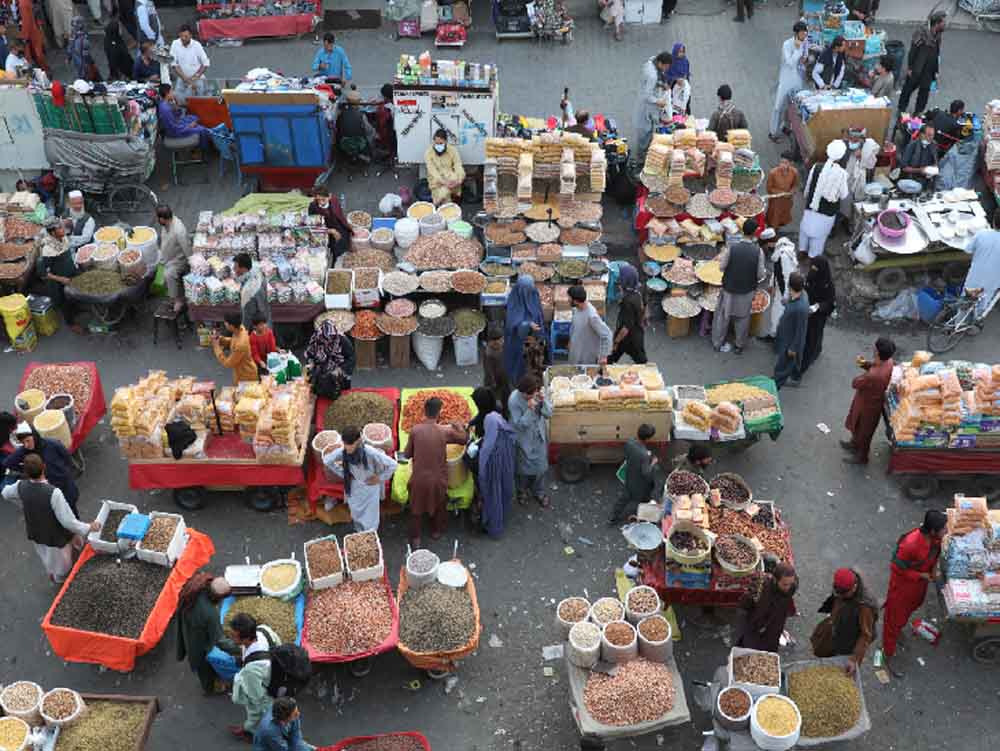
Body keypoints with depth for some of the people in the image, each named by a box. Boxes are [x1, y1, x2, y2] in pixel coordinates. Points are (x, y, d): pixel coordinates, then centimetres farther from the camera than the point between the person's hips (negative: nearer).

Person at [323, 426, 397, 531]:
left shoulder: (370, 452, -36)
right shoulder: (342, 452, -26)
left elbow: (392, 465, -27)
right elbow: (326, 461, -5)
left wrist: (380, 478, -14)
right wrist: (343, 474, -3)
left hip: (370, 488, -3)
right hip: (354, 488, 3)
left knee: (370, 518, 9)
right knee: (357, 516, 20)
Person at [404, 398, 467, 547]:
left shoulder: (415, 430, -13)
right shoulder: (445, 431, -15)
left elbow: (407, 454, -2)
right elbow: (465, 438, 4)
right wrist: (457, 426, 21)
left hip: (419, 478, 0)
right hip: (437, 478, 0)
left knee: (417, 508, 22)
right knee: (438, 505, 27)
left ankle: (415, 538, 29)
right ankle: (436, 531, 46)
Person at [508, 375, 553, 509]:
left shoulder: (539, 393, -16)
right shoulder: (514, 401, -30)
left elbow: (549, 414, -9)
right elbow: (519, 425, -26)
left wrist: (543, 401, -28)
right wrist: (530, 410, -39)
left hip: (540, 436, 4)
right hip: (524, 440, -4)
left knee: (541, 466, 19)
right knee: (524, 468, 18)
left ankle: (539, 492, 44)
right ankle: (522, 491, 46)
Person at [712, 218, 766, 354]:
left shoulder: (731, 248, -22)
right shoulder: (758, 251, -20)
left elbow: (722, 267, -11)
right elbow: (760, 275, -13)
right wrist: (765, 271, 10)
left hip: (730, 289, 0)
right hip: (747, 291, 0)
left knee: (723, 316, 21)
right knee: (742, 318, 22)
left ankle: (718, 343, 36)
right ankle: (739, 345, 35)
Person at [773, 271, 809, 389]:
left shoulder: (801, 308, -41)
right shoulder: (801, 293, -18)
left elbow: (801, 330, -28)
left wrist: (793, 348, -16)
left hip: (791, 341, -8)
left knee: (782, 366, 14)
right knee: (794, 360, 32)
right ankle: (795, 378, 55)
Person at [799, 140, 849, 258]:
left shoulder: (816, 167, -17)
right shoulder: (842, 173, -22)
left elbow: (808, 186, -2)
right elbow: (843, 195, -11)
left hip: (812, 206, 2)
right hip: (828, 210, -2)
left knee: (806, 227, 26)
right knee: (820, 233, 19)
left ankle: (803, 250, 43)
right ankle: (813, 256, 35)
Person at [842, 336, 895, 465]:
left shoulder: (873, 376, -44)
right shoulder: (888, 361, -18)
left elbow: (855, 384, -27)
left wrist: (864, 374, -10)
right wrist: (865, 363, -14)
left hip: (868, 405, -8)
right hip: (870, 400, 8)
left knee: (863, 431, 18)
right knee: (858, 426, 32)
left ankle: (861, 457, 42)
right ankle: (855, 444, 58)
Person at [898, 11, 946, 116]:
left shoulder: (938, 35, 4)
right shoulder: (922, 32, -17)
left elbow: (937, 54, 12)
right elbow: (913, 50, -14)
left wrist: (936, 71, 13)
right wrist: (909, 67, -13)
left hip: (928, 72, 6)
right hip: (916, 69, -6)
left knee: (924, 92, 7)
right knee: (908, 88, 9)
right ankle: (901, 110, 24)